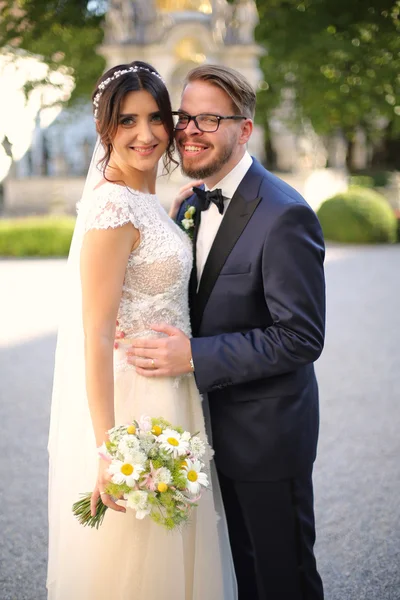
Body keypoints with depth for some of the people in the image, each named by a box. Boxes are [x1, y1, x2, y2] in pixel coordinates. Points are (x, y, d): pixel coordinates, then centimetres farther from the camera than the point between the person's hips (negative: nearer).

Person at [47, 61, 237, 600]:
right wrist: (108, 451, -25)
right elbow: (96, 337, -23)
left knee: (166, 549, 22)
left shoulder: (146, 203, 9)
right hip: (132, 402, -9)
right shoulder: (112, 208, -20)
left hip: (165, 396, 9)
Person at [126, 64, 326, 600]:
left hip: (268, 434, -8)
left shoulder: (284, 216, -22)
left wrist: (196, 356, -26)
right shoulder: (192, 205, 6)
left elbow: (301, 338, -24)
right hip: (218, 427, 8)